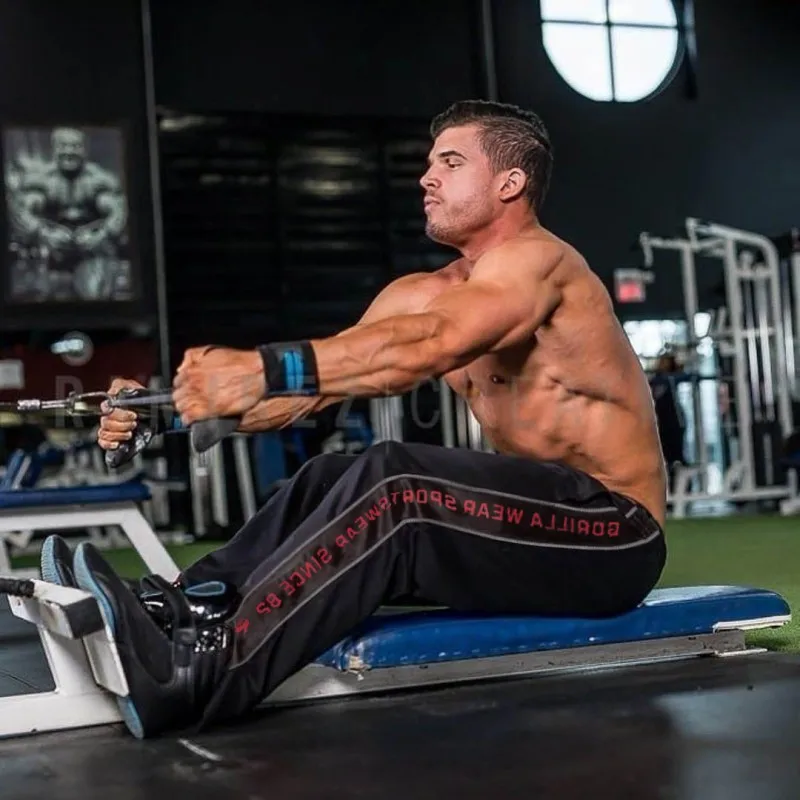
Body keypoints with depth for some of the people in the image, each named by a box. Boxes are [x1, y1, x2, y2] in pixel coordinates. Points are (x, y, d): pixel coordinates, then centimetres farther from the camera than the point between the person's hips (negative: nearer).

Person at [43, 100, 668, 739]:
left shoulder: (537, 259, -13)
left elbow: (431, 345, -33)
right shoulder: (427, 294, 12)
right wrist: (172, 408, -11)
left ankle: (200, 673, -33)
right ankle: (173, 614, -15)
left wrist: (263, 369, -43)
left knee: (392, 483, -28)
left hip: (613, 535, -8)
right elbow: (314, 387, 2)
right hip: (533, 525, 8)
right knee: (330, 481, -4)